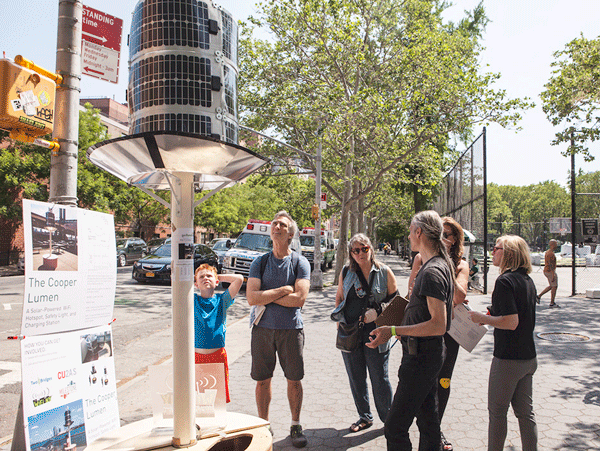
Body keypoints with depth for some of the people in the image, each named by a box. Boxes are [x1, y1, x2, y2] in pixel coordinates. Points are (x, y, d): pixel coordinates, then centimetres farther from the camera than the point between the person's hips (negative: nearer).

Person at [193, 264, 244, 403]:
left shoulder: (222, 300, 5)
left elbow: (239, 279, -3)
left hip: (218, 355, 0)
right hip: (197, 355, 0)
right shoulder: (192, 300, 7)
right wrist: (193, 277, 12)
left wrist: (219, 277, 8)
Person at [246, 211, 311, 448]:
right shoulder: (259, 263, 3)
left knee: (294, 380, 7)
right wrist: (283, 290, -13)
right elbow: (252, 298, -8)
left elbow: (300, 299, -14)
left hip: (291, 328, -1)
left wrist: (266, 296, -10)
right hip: (262, 328, 2)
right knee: (262, 380, 9)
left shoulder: (300, 262, -2)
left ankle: (296, 426, 25)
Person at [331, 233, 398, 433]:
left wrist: (377, 311, -12)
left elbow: (395, 299, 2)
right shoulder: (346, 272, 6)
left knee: (379, 378, 2)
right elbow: (339, 297, 17)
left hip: (375, 331, -3)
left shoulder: (384, 272, -3)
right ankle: (365, 417, 29)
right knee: (356, 378, 12)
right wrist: (339, 319, 6)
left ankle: (388, 418, 21)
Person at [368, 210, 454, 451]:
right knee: (428, 420, 20)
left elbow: (438, 325, -27)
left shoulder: (432, 272, -21)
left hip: (421, 356, -11)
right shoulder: (440, 264, 11)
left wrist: (394, 330, -29)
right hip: (427, 353, 11)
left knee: (395, 427, -6)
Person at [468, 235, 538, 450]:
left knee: (497, 411, 7)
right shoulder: (527, 280, 9)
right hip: (528, 357, 8)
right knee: (525, 411, 15)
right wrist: (493, 316, 15)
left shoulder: (504, 281, -18)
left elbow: (511, 322, -24)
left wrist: (482, 318, -12)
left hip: (508, 358, -8)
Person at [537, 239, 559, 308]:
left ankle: (539, 296, 13)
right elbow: (551, 265, -23)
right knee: (554, 287, -2)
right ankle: (552, 303, 3)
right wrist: (553, 275, -25)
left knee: (551, 286, 18)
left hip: (546, 271, 10)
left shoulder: (547, 252, 14)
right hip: (551, 272, -10)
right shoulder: (551, 254, -18)